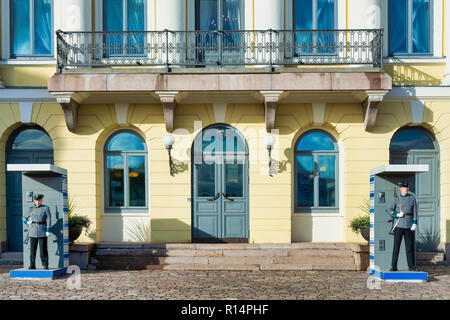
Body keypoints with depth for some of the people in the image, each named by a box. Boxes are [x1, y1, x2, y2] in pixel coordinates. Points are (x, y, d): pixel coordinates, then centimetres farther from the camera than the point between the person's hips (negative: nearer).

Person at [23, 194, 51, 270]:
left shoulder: (46, 208, 3)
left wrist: (48, 230, -12)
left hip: (42, 231, -3)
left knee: (43, 249, -2)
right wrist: (28, 222, -2)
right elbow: (25, 219, 21)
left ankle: (45, 265, 4)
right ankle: (32, 265, 7)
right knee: (32, 249, 1)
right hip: (33, 231, 3)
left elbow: (48, 220, -3)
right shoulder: (31, 209, 12)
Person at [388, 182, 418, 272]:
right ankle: (394, 266, 3)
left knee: (410, 246, 3)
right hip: (399, 225, -1)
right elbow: (390, 210, 3)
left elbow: (415, 211, 1)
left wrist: (415, 223, -7)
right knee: (396, 246, -1)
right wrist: (396, 214, -16)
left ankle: (411, 266, 11)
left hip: (409, 225, 1)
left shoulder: (412, 198, 4)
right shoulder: (395, 199, 2)